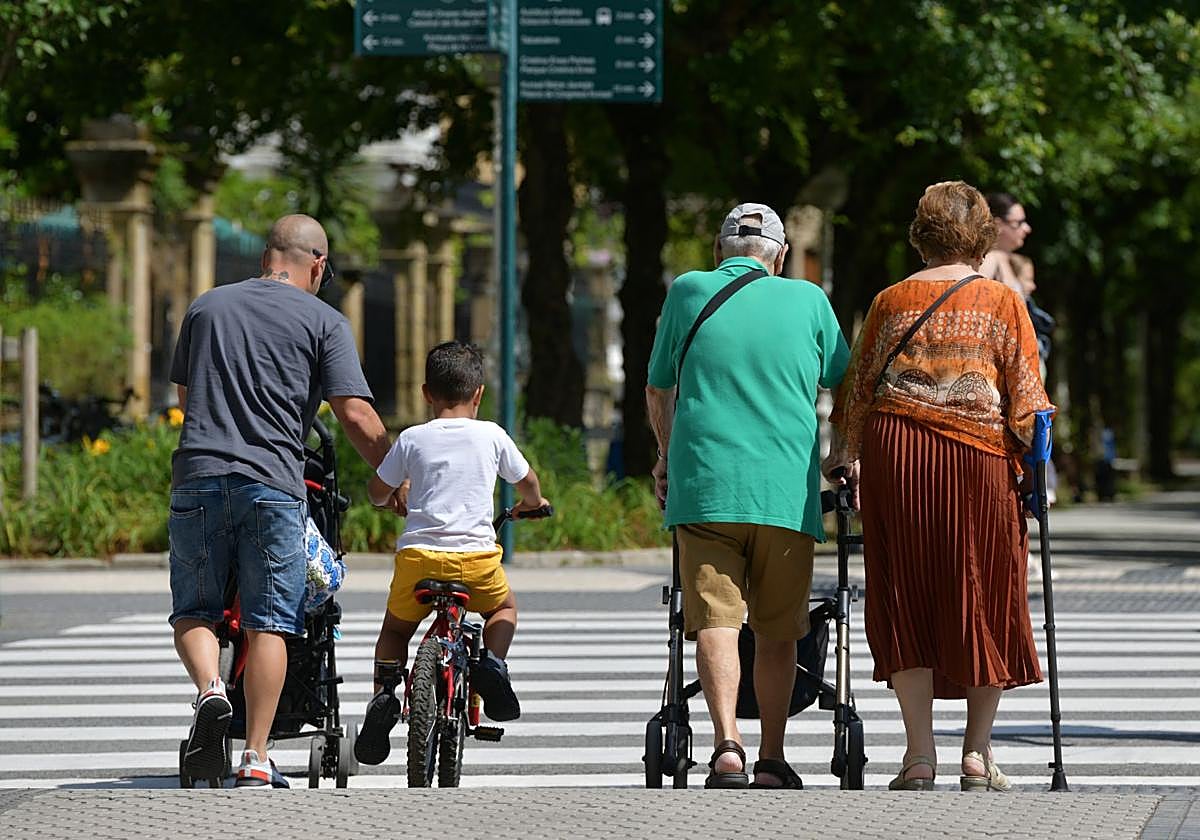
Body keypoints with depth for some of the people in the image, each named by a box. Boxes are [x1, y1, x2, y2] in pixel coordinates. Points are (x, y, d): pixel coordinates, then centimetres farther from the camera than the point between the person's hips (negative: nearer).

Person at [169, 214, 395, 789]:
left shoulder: (206, 306, 16)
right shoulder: (323, 322, 4)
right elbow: (357, 417, -3)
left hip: (197, 477, 2)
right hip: (273, 483, -2)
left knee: (193, 610, 12)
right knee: (268, 623, 2)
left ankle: (209, 689, -17)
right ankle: (255, 760, -2)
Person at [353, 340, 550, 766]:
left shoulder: (412, 439, 5)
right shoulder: (491, 436, 6)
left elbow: (378, 491, 13)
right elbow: (528, 482, 19)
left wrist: (394, 499, 36)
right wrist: (531, 502, 42)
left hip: (418, 554, 0)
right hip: (477, 555, 0)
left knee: (395, 628, 23)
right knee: (504, 607, 30)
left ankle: (385, 689, -2)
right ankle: (492, 663, 4)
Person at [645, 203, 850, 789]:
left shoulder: (689, 292, 9)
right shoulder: (807, 300, 9)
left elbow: (657, 394, 19)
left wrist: (669, 458, 36)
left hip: (703, 483, -1)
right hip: (787, 492, 1)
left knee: (715, 619, -6)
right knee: (778, 630, 11)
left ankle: (726, 746, -24)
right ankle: (771, 761, 11)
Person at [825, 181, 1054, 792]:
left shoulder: (892, 301, 10)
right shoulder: (1003, 302, 5)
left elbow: (858, 387, 13)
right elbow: (1025, 396, -1)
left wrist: (846, 454, 24)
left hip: (895, 450, 1)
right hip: (978, 453, -1)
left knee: (906, 599, 5)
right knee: (982, 599, 7)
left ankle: (920, 756, -1)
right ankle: (978, 756, 7)